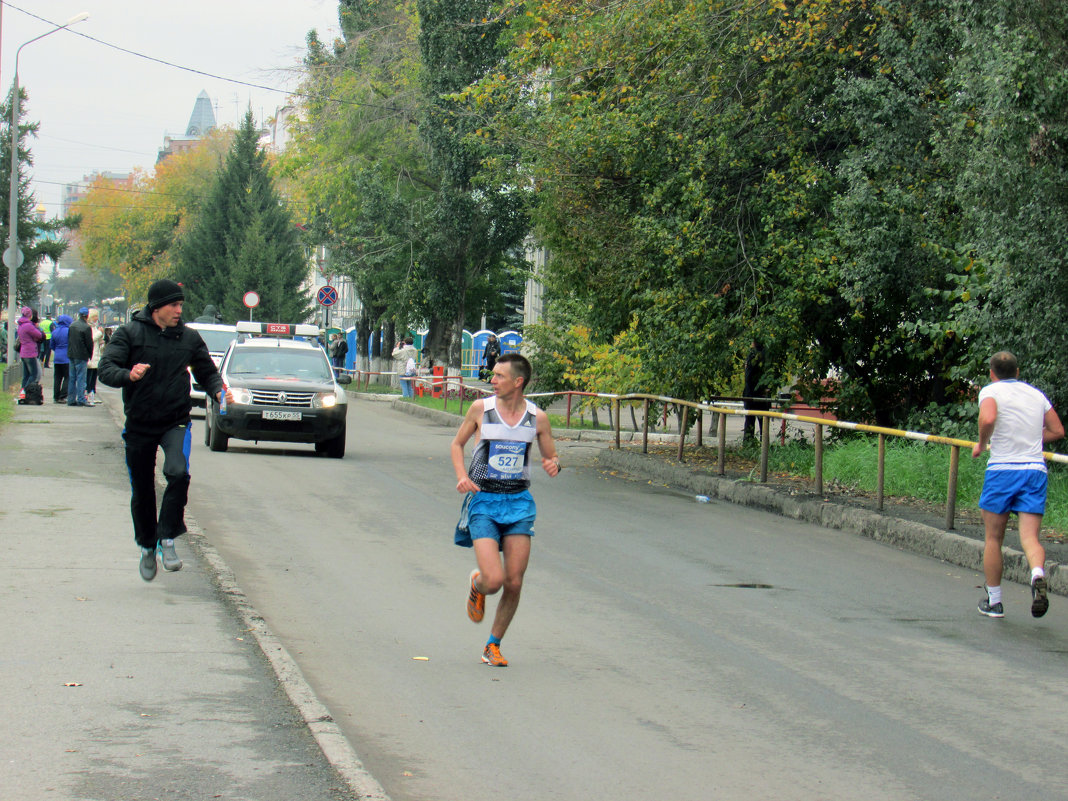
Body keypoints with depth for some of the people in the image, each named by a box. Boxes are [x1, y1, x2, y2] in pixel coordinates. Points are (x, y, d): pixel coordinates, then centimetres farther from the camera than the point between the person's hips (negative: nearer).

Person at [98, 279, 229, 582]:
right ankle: (147, 547, 31)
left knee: (178, 473, -26)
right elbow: (106, 369, -11)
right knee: (142, 491, 9)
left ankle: (168, 540, -15)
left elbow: (207, 372, 14)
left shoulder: (189, 338, 5)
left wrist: (219, 390, -8)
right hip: (139, 424, 0)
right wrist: (129, 375, -32)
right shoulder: (129, 334, -3)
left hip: (176, 422, 0)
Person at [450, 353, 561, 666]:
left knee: (514, 584, -1)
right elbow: (457, 444, 11)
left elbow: (551, 456, 13)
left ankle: (493, 646, 19)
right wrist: (462, 476, -7)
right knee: (493, 580, -16)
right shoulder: (480, 409, -3)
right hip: (483, 501, -2)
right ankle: (475, 584, 23)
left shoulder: (538, 418, 1)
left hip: (519, 502, 2)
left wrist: (554, 464, -12)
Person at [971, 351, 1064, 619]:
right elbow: (1058, 430, 20)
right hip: (1035, 469, 3)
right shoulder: (1036, 394, 16)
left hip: (1002, 469, -3)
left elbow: (988, 418, -21)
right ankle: (1038, 574, -35)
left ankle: (994, 601, 15)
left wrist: (981, 443, -4)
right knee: (1030, 537, -4)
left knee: (993, 539, 10)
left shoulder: (991, 391, 0)